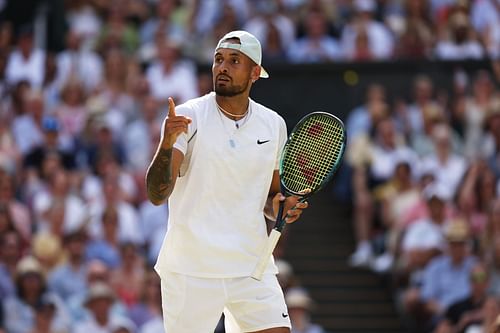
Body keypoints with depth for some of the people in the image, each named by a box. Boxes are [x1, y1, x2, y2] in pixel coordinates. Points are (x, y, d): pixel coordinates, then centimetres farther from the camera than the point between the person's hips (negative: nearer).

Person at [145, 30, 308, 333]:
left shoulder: (274, 124, 8)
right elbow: (157, 195, -16)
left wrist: (279, 207, -2)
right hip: (191, 270, -4)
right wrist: (167, 144, -32)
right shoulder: (187, 117, -6)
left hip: (253, 268, 4)